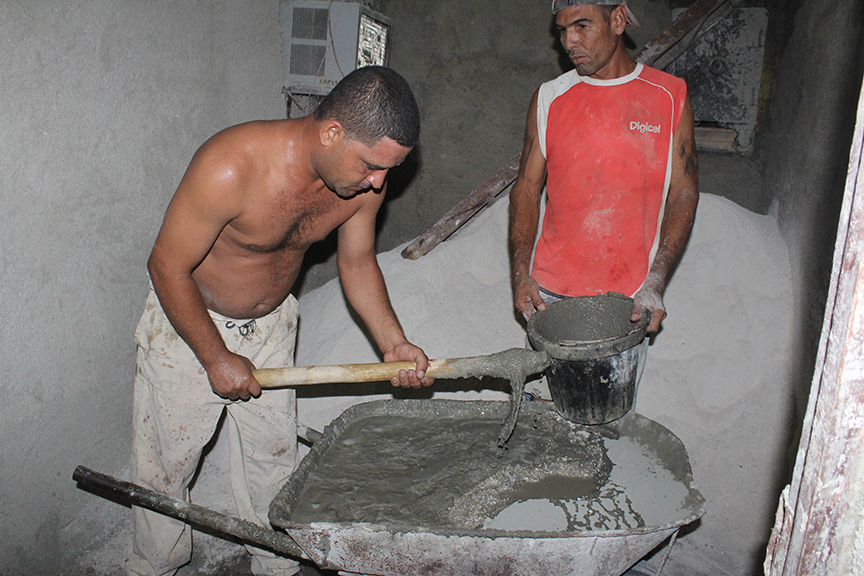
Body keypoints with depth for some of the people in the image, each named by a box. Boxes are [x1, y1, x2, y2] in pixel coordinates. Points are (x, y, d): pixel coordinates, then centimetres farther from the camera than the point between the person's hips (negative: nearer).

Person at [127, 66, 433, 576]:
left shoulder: (365, 176, -18)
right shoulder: (230, 167, -35)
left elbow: (358, 262, -2)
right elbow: (168, 268, -24)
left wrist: (393, 342, -15)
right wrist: (217, 358, -17)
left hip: (272, 326, 5)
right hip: (187, 324, -4)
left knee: (274, 459, 17)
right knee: (167, 465, 11)